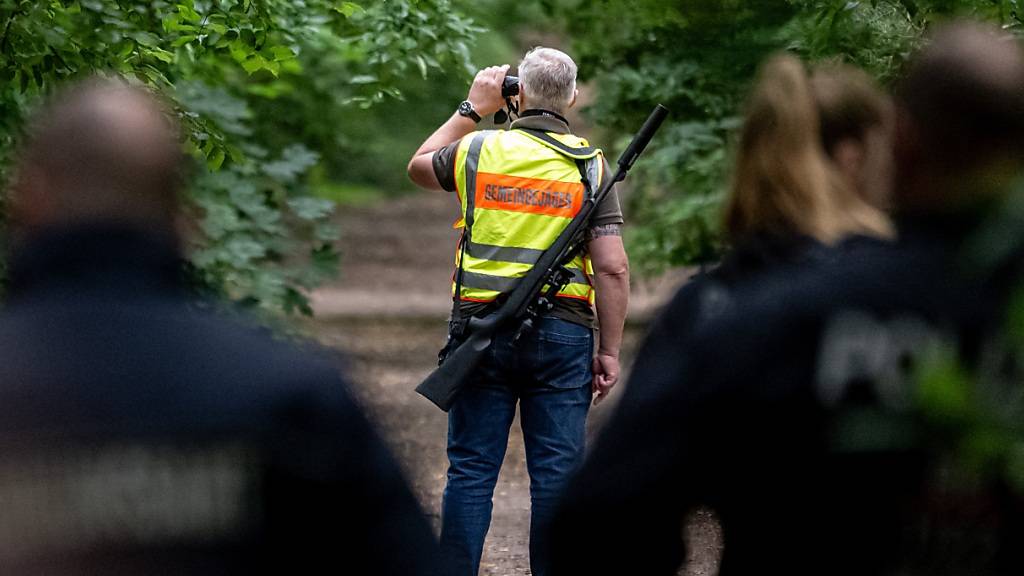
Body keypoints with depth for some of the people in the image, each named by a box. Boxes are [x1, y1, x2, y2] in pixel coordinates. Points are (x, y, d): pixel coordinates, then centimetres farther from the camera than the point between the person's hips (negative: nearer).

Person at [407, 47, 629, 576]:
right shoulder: (590, 166, 0)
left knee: (471, 471, 5)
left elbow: (420, 166, 24)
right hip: (563, 334, 0)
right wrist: (609, 351, 1)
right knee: (556, 473, 3)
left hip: (481, 326, 0)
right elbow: (612, 267, -5)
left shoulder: (479, 149, 1)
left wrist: (473, 108, 27)